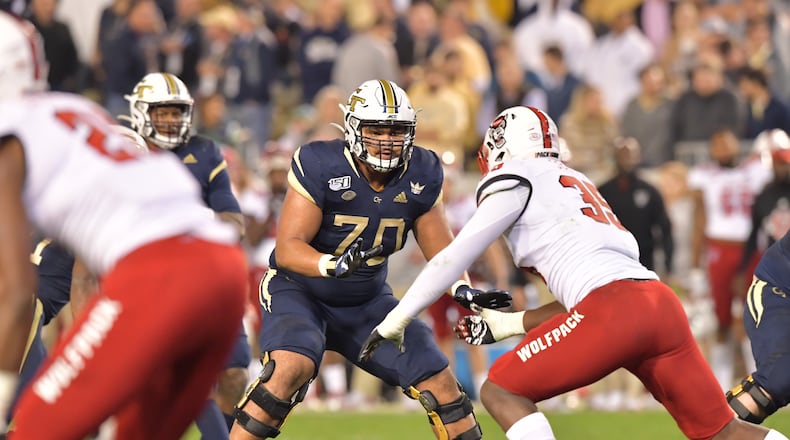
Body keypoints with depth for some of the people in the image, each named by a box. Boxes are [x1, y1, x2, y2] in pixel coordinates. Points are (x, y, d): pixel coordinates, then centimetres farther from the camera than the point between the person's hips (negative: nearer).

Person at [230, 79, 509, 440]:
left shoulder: (421, 175, -9)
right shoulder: (320, 166, -24)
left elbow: (442, 251, 0)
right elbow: (287, 249, -26)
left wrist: (465, 292, -20)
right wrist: (333, 265, -46)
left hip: (367, 300, 5)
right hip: (299, 290, -5)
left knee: (439, 382, -3)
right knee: (290, 368, -33)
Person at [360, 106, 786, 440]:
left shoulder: (516, 181, 8)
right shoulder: (575, 185, 31)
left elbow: (453, 258, 8)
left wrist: (396, 320, 15)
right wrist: (509, 325, 36)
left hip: (614, 313, -8)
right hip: (662, 304, 8)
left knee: (501, 392, 2)